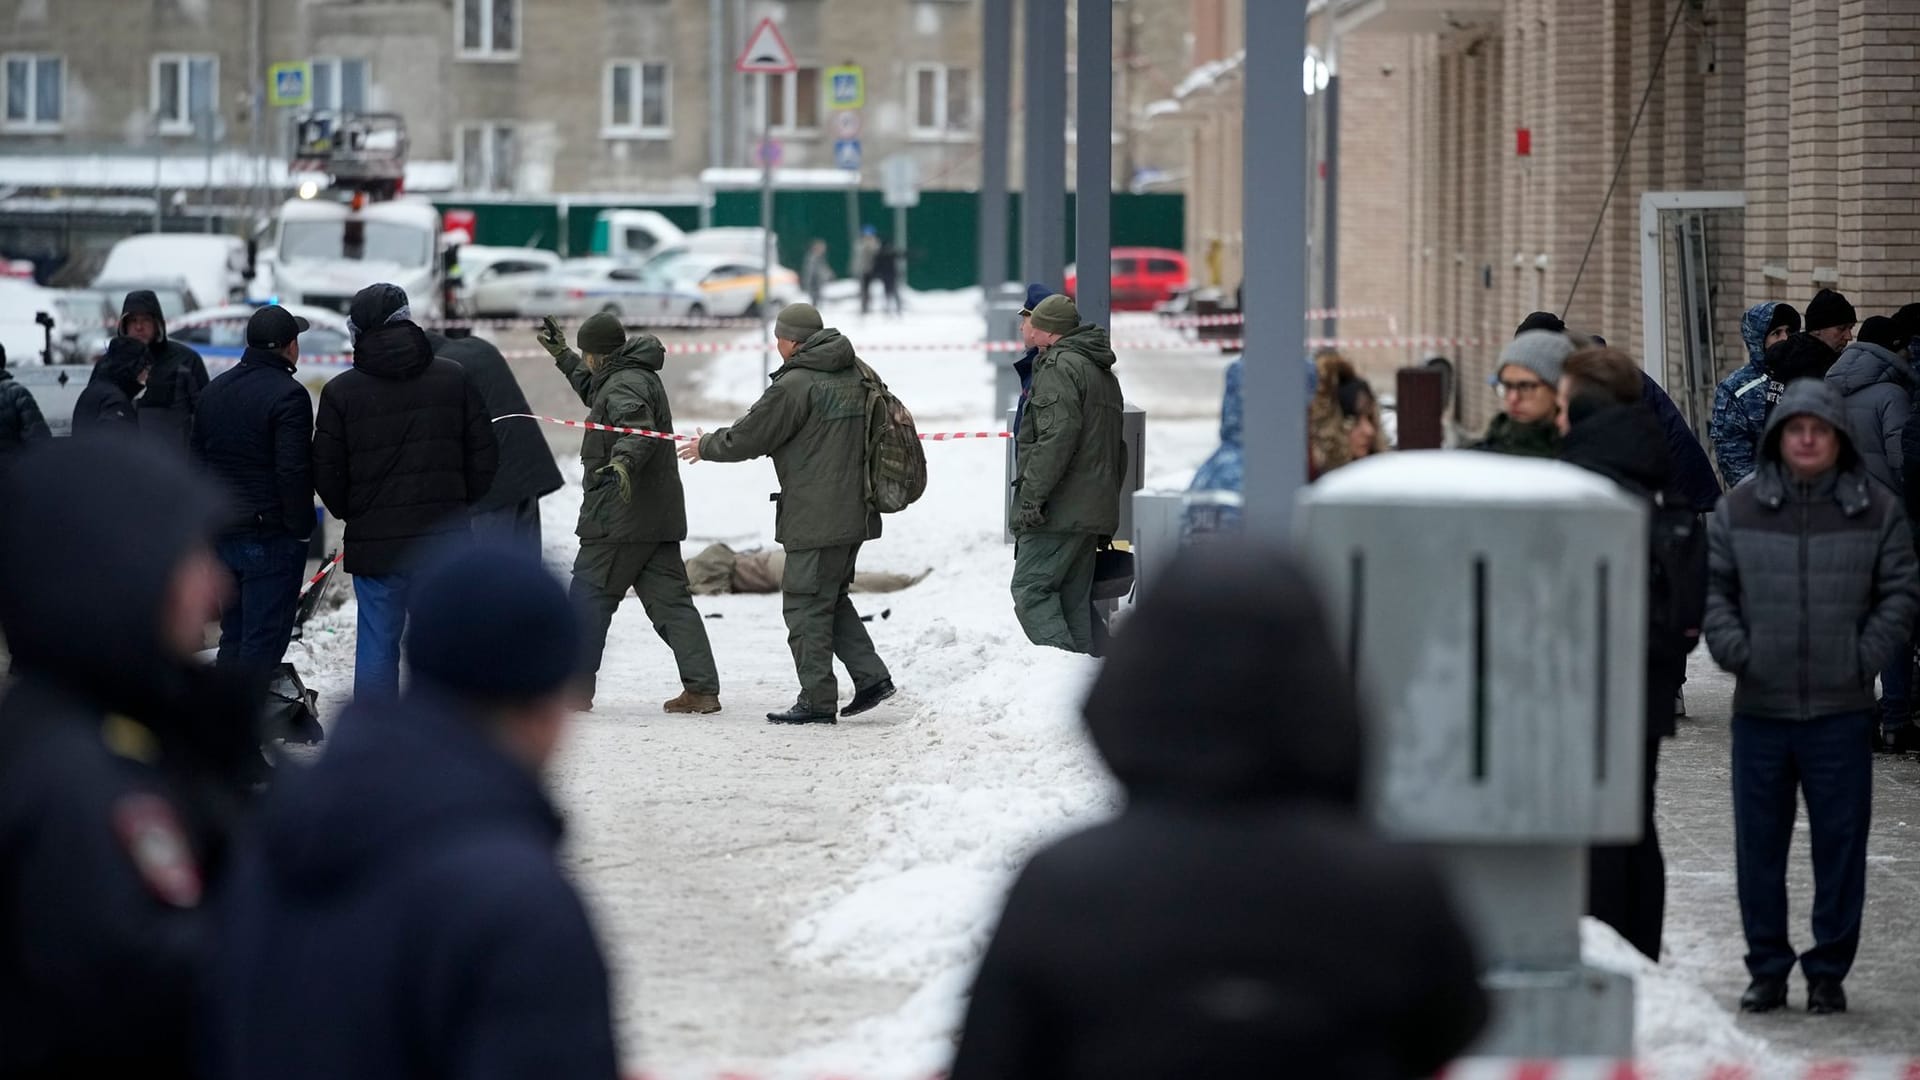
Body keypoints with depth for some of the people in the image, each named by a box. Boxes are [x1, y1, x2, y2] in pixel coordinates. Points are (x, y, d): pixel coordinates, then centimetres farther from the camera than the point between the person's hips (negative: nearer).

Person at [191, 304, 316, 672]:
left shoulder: (214, 390, 12)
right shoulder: (288, 395, -14)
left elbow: (197, 459, 17)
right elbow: (293, 472, -20)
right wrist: (302, 527, -9)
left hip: (221, 533, 8)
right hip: (271, 538, -8)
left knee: (234, 635, 16)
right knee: (263, 642, -5)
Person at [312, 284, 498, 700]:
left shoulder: (340, 392, -4)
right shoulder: (453, 378, 2)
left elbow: (326, 472, -1)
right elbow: (485, 455, 4)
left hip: (375, 541, -1)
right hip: (445, 540, 1)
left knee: (376, 646, 4)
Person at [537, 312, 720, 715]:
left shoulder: (623, 385, -13)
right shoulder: (642, 378, 20)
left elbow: (638, 429, -34)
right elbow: (594, 393, 42)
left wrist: (623, 461, -52)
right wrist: (563, 358, 47)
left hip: (618, 516, -10)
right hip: (660, 515, 10)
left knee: (589, 598, 1)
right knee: (670, 599, 5)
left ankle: (574, 689, 5)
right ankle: (702, 689, -4)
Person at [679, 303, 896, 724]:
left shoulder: (796, 385, -16)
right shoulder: (857, 373, 9)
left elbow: (747, 439, -11)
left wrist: (706, 446, 10)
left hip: (815, 520, -9)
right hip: (855, 513, 9)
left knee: (806, 605, 0)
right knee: (831, 598, 20)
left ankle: (817, 701, 1)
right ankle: (871, 675, 11)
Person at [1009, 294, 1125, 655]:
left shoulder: (1060, 366, -8)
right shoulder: (1103, 372, 23)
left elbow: (1057, 435, -21)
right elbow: (1118, 448, 26)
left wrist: (1032, 496, -21)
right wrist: (1107, 505, 26)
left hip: (1060, 511, -9)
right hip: (1095, 510, 9)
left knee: (1031, 590, -11)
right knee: (1075, 598, 11)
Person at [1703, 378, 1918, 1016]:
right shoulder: (1738, 511, 5)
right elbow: (1713, 587, 8)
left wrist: (1866, 657, -5)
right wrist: (1734, 649, -5)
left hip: (1842, 709, -1)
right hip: (1760, 708, 1)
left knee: (1840, 842, 3)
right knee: (1759, 843, 6)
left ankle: (1829, 970, 12)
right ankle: (1767, 967, 17)